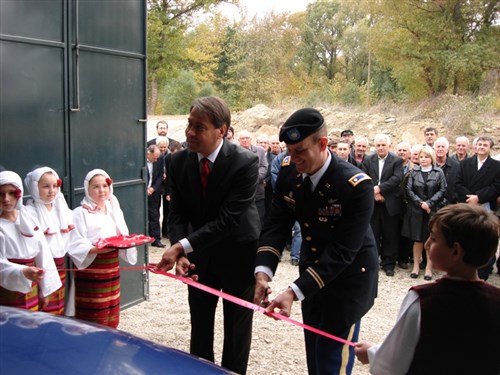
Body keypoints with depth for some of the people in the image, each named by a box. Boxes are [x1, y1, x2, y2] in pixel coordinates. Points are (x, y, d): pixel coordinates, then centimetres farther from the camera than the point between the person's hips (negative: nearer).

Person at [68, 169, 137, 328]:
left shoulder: (114, 210, 12)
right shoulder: (80, 213, -9)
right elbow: (76, 247, -16)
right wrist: (98, 249, -30)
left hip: (112, 269, 6)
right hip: (91, 273, -6)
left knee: (111, 318, 14)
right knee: (92, 320, -2)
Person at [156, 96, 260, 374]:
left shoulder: (246, 162, -23)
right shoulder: (179, 161, -8)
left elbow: (228, 219, -27)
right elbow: (178, 213, -4)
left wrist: (181, 246, -31)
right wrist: (180, 254, -21)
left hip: (237, 254, -4)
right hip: (199, 256, 4)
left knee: (237, 328, 10)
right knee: (200, 325, 16)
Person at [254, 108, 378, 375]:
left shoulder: (356, 185, -28)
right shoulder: (288, 173, -10)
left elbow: (342, 251, -30)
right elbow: (276, 226, -8)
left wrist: (293, 292, -37)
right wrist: (263, 271, -26)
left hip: (349, 277, -6)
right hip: (312, 272, 6)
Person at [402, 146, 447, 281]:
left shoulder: (439, 172, 1)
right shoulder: (414, 172, 5)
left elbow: (442, 190, -3)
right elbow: (409, 190, 0)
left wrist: (429, 203, -12)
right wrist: (420, 203, -11)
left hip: (433, 210, -1)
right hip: (416, 210, 1)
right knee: (417, 239, 5)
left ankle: (429, 268, 11)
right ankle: (416, 266, 14)